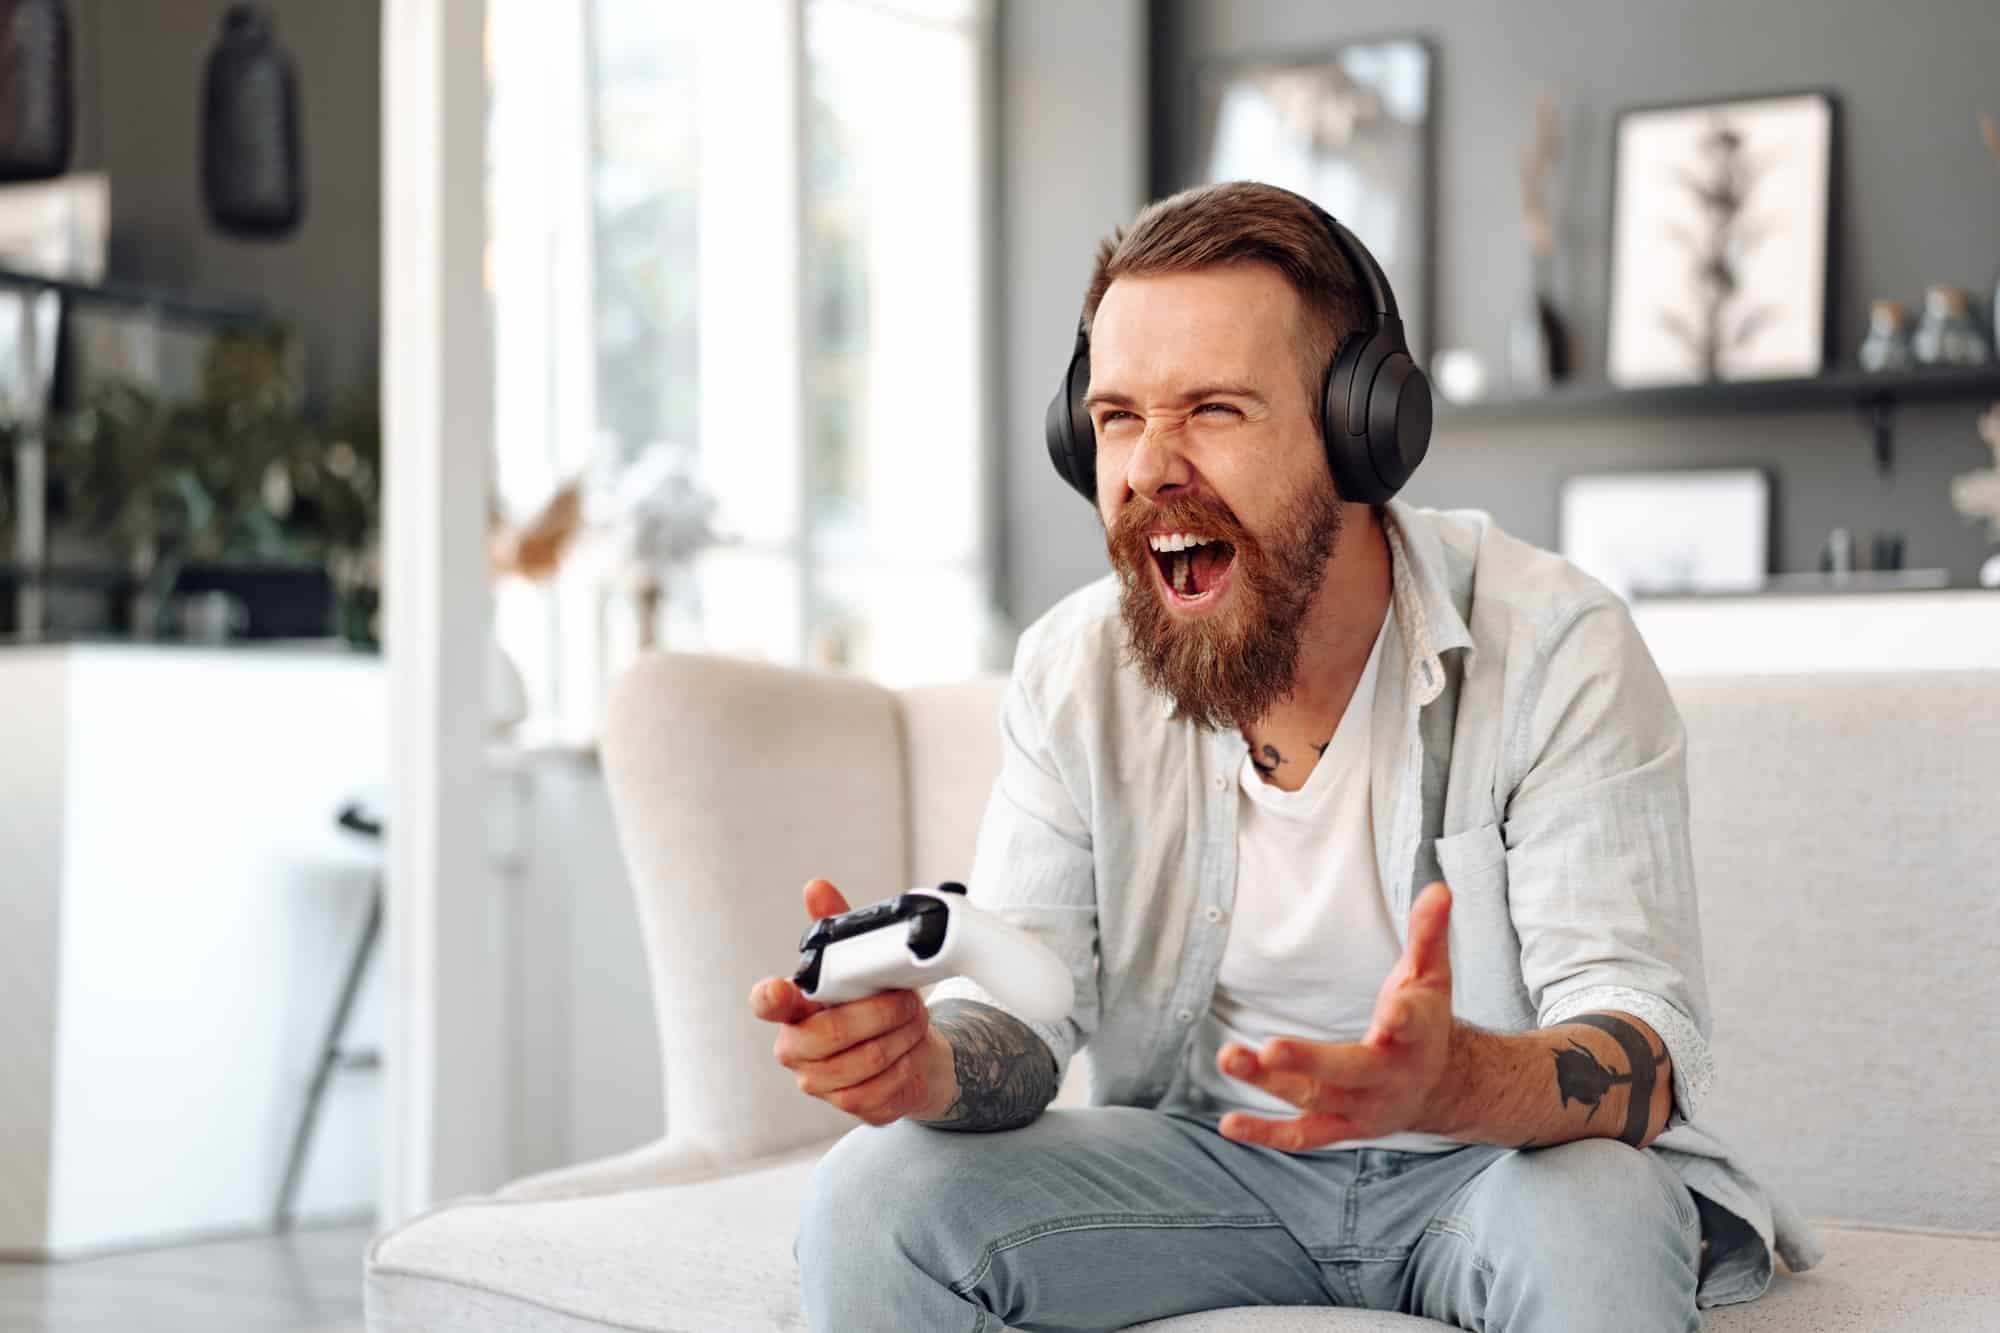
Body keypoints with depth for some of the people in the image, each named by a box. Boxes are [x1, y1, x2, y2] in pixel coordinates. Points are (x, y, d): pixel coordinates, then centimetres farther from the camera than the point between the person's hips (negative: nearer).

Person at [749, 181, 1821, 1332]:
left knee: (1595, 1228, -36)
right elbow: (1020, 1015, -6)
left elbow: (1647, 1054, -23)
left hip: (1495, 1156, -2)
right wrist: (922, 1060, -32)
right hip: (1206, 1158, 3)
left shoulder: (1556, 651, -18)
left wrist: (1454, 1079, -47)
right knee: (872, 1202, -19)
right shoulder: (1074, 673, -5)